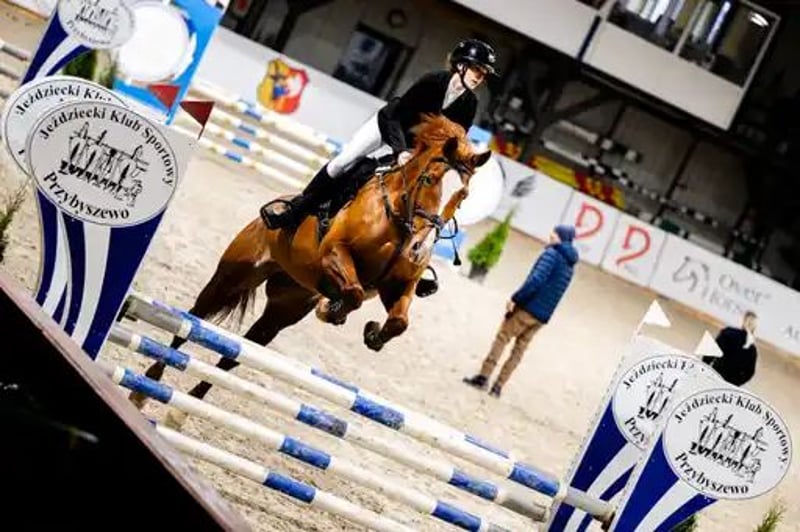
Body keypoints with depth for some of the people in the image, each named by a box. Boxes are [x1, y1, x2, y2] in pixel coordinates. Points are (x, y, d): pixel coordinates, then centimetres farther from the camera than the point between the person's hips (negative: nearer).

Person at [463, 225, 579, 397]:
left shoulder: (552, 254, -9)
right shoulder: (570, 267, 17)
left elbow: (536, 280, -21)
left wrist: (515, 299, -17)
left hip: (528, 308, -7)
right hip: (542, 317, 7)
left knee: (501, 339, -1)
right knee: (519, 349, 9)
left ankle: (483, 376, -5)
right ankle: (498, 386, 9)